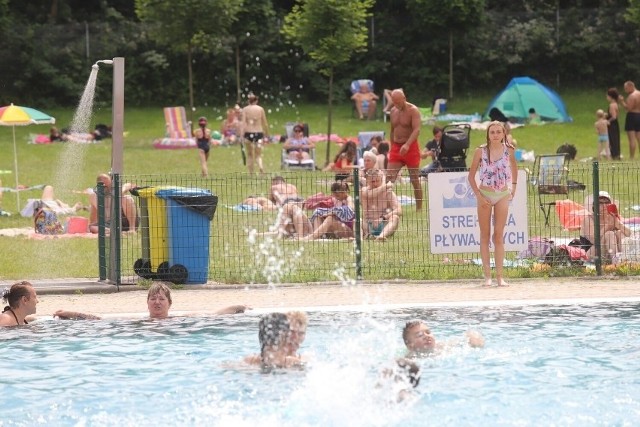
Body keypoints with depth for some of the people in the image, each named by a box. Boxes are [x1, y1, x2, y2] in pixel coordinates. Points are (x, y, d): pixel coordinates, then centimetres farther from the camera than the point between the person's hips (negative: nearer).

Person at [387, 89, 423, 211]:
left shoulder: (413, 110, -9)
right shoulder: (393, 111, 11)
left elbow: (417, 130, -21)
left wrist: (407, 145, -35)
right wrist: (392, 147, 16)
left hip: (410, 147, -5)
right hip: (396, 147, 5)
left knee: (415, 180, 3)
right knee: (389, 177, -8)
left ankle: (419, 208, 12)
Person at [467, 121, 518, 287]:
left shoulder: (508, 150, -1)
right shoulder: (481, 151, -6)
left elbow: (514, 167, 20)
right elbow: (471, 176, -1)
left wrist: (513, 186, 11)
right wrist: (479, 196, -9)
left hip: (502, 195, 1)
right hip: (485, 195, -1)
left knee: (499, 236, 1)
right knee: (485, 236, 2)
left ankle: (499, 276, 2)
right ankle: (487, 276, 4)